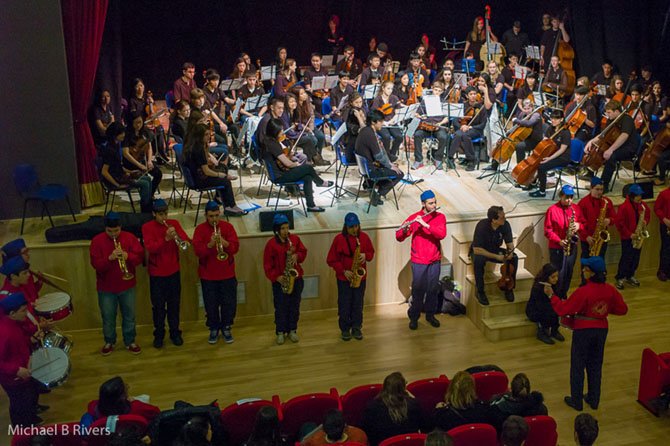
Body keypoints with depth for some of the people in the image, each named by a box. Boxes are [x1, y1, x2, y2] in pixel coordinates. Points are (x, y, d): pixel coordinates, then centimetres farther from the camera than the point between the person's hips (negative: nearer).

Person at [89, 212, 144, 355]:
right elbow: (95, 264, -15)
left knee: (129, 316, 12)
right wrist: (109, 258, -32)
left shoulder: (129, 237, -5)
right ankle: (109, 342, 33)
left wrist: (127, 256, -28)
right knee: (108, 317, 13)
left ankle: (130, 341, 29)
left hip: (127, 286, 1)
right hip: (106, 288, -1)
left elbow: (140, 256, -8)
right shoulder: (97, 241, -9)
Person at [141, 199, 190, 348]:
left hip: (173, 271, 2)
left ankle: (175, 333, 24)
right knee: (158, 306, 8)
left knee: (174, 304, 11)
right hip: (156, 273, -2)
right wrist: (165, 238, -34)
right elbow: (150, 247, -19)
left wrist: (184, 242, -35)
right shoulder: (147, 227, -7)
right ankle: (159, 334, 23)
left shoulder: (174, 223, 1)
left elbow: (185, 238, -11)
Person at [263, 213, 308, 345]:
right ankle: (280, 332, 18)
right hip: (279, 281, -3)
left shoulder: (295, 239, 1)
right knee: (281, 307, 4)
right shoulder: (271, 243, -8)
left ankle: (292, 330, 23)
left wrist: (297, 256, -14)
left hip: (296, 278, 3)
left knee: (294, 306, 10)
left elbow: (303, 252, 8)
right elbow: (267, 264, -7)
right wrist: (276, 277, -16)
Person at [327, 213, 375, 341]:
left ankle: (356, 328, 24)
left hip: (360, 276, 2)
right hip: (343, 278, -2)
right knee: (344, 304, 5)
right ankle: (345, 329, 19)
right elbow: (331, 260, -7)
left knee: (358, 304, 10)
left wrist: (365, 256, -12)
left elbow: (371, 252, 10)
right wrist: (343, 271, -14)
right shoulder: (339, 239, -10)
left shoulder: (364, 237, -1)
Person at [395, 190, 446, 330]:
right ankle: (413, 317, 19)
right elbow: (399, 237, -10)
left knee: (432, 289, 13)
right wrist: (405, 229, -32)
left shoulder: (440, 217, -2)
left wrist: (425, 224, -30)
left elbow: (442, 234, -20)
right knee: (418, 290, 3)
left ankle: (430, 314, 31)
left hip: (435, 261, 2)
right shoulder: (414, 218, -8)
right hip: (418, 261, -2)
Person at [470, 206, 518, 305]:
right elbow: (477, 250, -31)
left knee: (514, 258, -21)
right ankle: (480, 292, -19)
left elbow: (509, 243, -5)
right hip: (480, 251, -4)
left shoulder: (505, 225, -17)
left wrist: (510, 252, -29)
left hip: (496, 250, 4)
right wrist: (496, 257, -33)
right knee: (478, 260, -38)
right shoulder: (482, 226, -30)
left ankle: (509, 288, -2)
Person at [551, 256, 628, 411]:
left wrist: (552, 296, -8)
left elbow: (563, 309, -20)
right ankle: (594, 400, 31)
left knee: (578, 366, 11)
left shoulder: (583, 291, -25)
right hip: (601, 330, 5)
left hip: (583, 331, -5)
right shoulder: (610, 290, -9)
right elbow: (622, 309, 2)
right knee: (596, 366, 20)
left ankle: (576, 401, 21)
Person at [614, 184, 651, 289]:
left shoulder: (642, 205, 2)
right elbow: (619, 223, -18)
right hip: (627, 237, -6)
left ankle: (630, 276, 27)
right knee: (626, 258, -3)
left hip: (638, 236, 6)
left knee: (635, 258, 12)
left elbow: (648, 214, 19)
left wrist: (645, 221, -3)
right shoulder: (624, 207, -18)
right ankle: (620, 278, 9)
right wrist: (629, 234, -18)